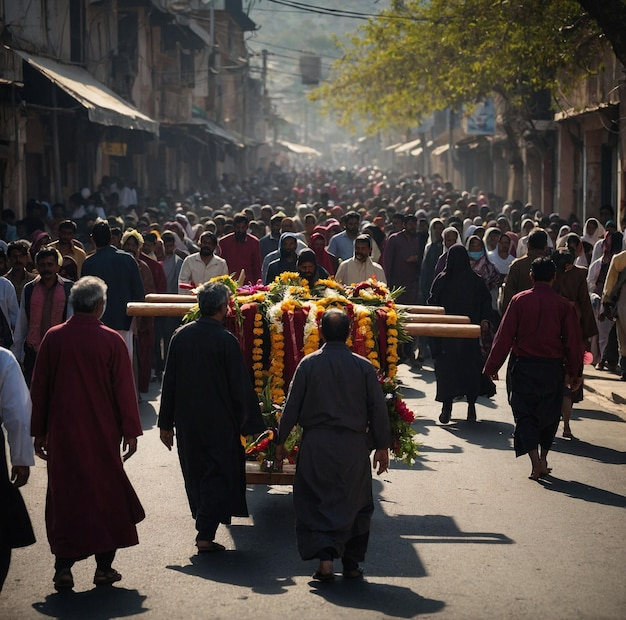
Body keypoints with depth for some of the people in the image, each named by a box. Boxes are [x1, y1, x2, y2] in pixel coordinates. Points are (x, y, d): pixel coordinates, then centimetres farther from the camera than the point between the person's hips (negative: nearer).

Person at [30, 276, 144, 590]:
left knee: (64, 496, 8)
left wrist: (39, 431, 10)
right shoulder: (112, 341, -8)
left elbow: (38, 388, 2)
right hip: (103, 433, -1)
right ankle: (104, 567, 12)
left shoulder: (53, 338, -3)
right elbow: (125, 389, -6)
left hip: (62, 432, 1)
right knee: (105, 494, 10)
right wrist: (130, 431, 2)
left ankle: (63, 567, 3)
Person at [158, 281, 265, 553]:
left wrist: (166, 423, 10)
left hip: (187, 422, 4)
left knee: (196, 476, 18)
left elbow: (169, 381, 3)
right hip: (219, 423, -4)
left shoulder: (180, 336, -2)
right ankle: (206, 535, -1)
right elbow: (241, 386, -11)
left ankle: (204, 521, 29)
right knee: (218, 477, 5)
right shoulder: (226, 341, -15)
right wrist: (250, 422, 0)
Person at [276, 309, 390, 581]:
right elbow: (378, 409, 0)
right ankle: (352, 563, 15)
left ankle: (325, 556, -9)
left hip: (316, 444, -1)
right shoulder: (363, 366, -3)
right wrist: (382, 446, 9)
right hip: (354, 446, 1)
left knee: (315, 503, 7)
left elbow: (292, 406, -1)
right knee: (354, 504, 13)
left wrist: (281, 441, 9)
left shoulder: (308, 364, -5)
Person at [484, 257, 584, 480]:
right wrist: (575, 373, 10)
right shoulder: (563, 305, -3)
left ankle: (535, 462, -9)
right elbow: (573, 341, 0)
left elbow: (504, 336, -5)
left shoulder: (519, 300, -5)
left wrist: (492, 366, 2)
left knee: (525, 414, 4)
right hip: (553, 367, 1)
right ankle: (543, 460, 20)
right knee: (549, 413, 18)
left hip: (524, 365, -1)